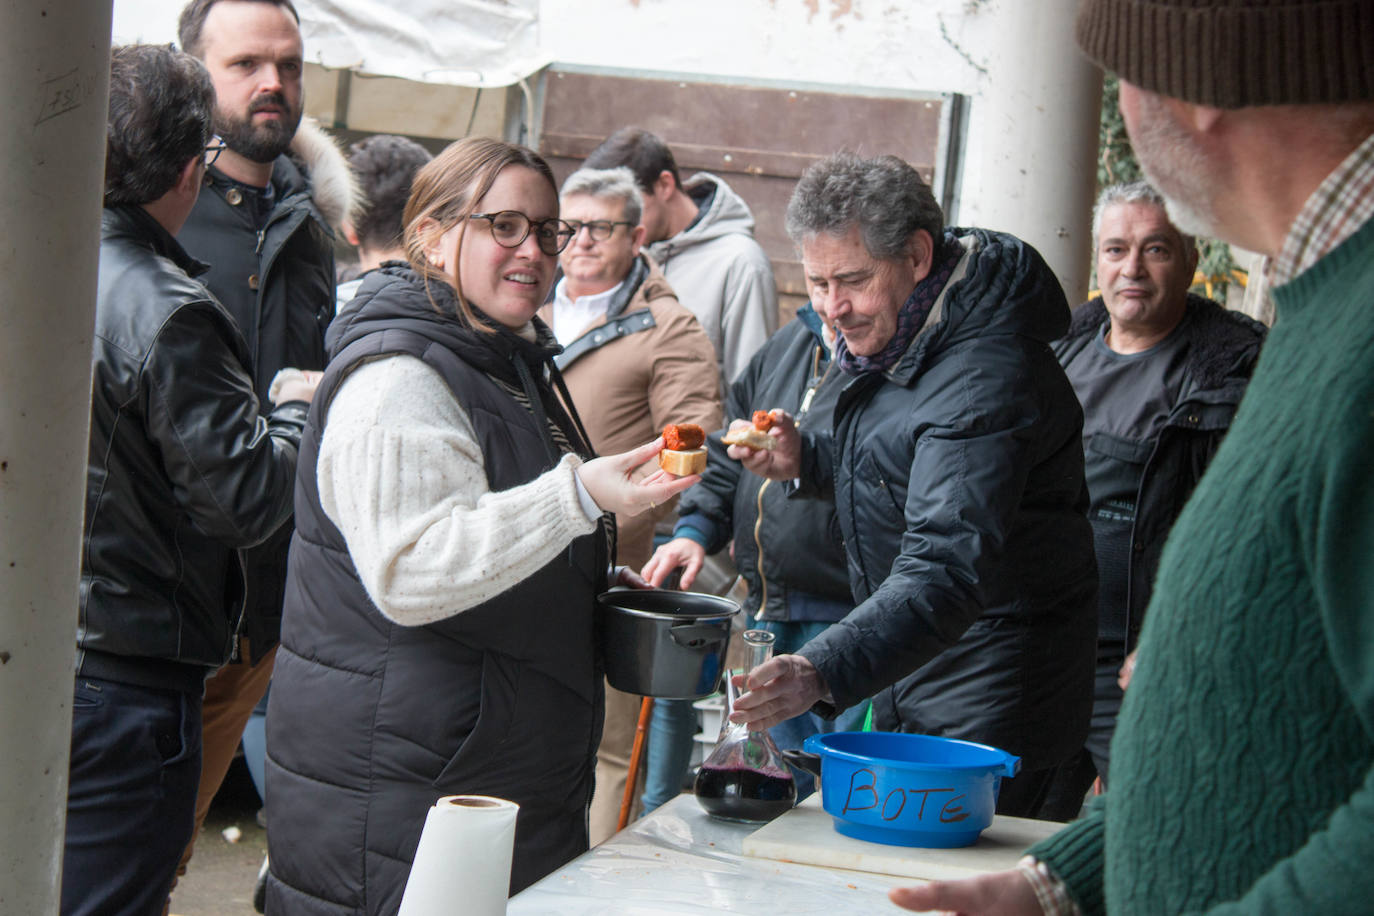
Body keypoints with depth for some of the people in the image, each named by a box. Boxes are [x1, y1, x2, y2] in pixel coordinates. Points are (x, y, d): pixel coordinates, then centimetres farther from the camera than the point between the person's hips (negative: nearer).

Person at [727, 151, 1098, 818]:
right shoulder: (895, 334, 4)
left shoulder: (986, 381, -28)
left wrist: (821, 674, -52)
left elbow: (947, 573, -39)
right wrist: (807, 458, 1)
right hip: (907, 690, 10)